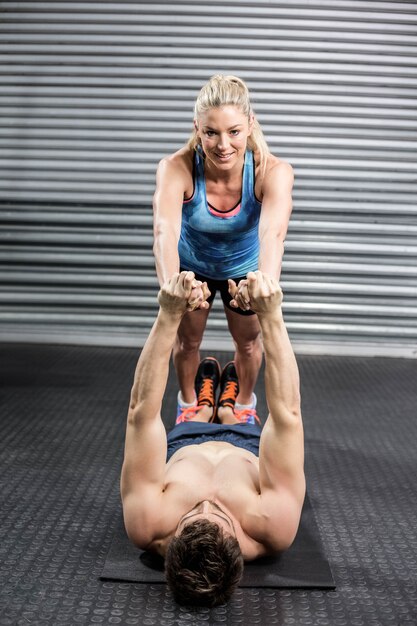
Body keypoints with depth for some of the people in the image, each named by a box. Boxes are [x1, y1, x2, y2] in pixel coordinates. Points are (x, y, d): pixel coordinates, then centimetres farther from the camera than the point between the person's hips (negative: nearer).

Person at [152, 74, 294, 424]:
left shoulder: (273, 172, -37)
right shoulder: (176, 169, -37)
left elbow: (273, 231, -56)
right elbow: (165, 231, -55)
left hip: (246, 266, 0)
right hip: (192, 264, 0)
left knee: (248, 342, 20)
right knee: (188, 339, 18)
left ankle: (245, 403, 51)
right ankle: (188, 403, 49)